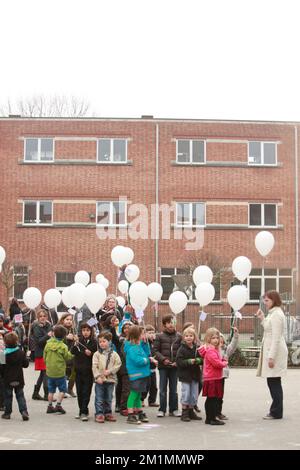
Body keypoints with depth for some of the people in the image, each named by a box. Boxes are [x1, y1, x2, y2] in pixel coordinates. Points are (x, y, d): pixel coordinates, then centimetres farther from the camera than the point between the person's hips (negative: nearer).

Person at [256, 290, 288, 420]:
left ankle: (276, 412, 1)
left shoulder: (276, 314, -14)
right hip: (271, 351, 10)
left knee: (274, 382, -5)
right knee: (274, 383, 13)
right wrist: (262, 319, 13)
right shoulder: (273, 313, 16)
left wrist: (271, 356, -20)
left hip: (275, 351, -10)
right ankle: (276, 410, 19)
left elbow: (276, 338, -19)